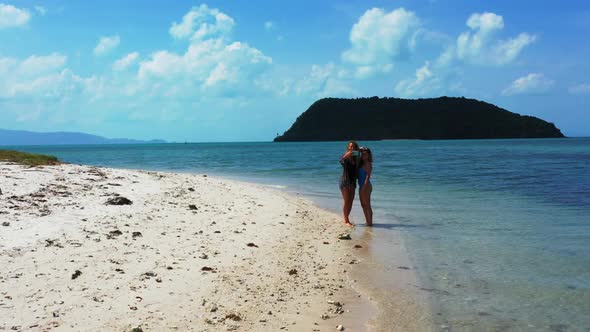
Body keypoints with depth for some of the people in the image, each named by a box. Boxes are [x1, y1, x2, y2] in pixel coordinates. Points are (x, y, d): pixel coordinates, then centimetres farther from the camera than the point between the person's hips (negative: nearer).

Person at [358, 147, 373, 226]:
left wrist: (364, 186, -25)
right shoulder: (361, 163, 14)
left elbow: (368, 175, -18)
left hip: (366, 186, -9)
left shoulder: (368, 164, -11)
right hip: (361, 186, 9)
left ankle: (370, 222, -1)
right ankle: (367, 221, 21)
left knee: (367, 205, -5)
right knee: (363, 205, 14)